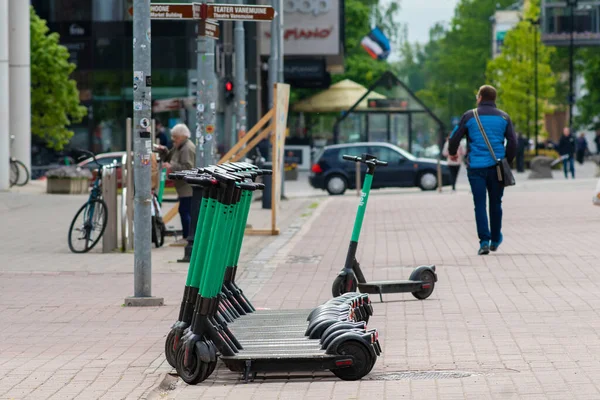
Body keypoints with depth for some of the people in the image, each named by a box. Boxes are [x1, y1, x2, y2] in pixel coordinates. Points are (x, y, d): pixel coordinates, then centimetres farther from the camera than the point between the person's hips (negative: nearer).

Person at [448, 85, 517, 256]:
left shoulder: (470, 116, 0)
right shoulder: (504, 117, 6)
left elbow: (455, 137, 2)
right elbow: (512, 142, 3)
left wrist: (452, 152, 22)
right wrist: (507, 161, 17)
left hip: (476, 167, -2)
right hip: (496, 167, 2)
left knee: (480, 205, 0)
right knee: (496, 204, 14)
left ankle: (484, 241, -12)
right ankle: (495, 240, 25)